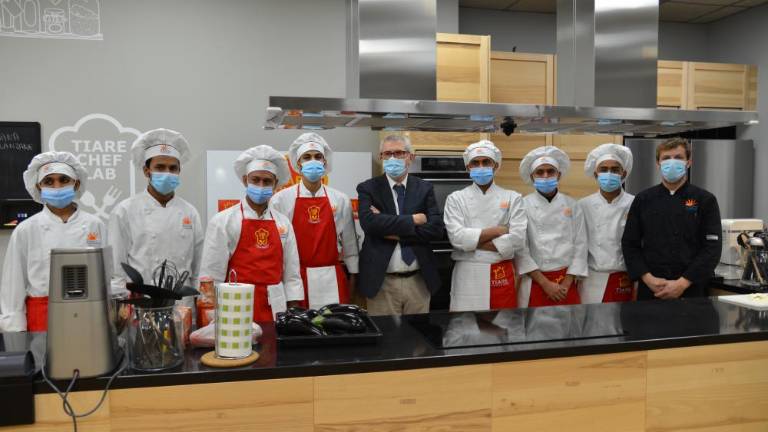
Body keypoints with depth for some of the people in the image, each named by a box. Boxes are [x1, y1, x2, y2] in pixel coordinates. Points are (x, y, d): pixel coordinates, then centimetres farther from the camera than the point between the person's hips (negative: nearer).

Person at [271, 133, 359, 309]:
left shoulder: (340, 200, 5)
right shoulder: (281, 200, -1)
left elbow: (349, 241, 11)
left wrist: (353, 275, 12)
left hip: (331, 281, 2)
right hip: (294, 278, -1)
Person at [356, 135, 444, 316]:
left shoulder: (424, 188, 5)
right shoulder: (368, 188, 0)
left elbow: (437, 229, -7)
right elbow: (369, 222, -18)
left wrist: (395, 233, -14)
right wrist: (413, 219, -15)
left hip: (419, 281, 2)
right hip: (382, 282, -2)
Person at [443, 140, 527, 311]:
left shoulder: (512, 198, 4)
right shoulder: (456, 198, 4)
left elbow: (518, 240, -8)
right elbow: (457, 237, -10)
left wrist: (473, 242, -9)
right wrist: (497, 230, -11)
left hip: (502, 276, 1)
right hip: (467, 276, -1)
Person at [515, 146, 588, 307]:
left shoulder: (572, 205, 3)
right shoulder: (523, 206, -4)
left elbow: (580, 245, 1)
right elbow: (520, 249, -8)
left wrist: (566, 284, -6)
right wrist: (545, 283, -11)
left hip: (566, 280, 2)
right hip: (535, 281, -2)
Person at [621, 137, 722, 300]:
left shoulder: (705, 200, 1)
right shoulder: (643, 200, 5)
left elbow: (712, 248, -5)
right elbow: (629, 244, 3)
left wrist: (683, 283, -13)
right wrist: (648, 279, -9)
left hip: (691, 290, -1)